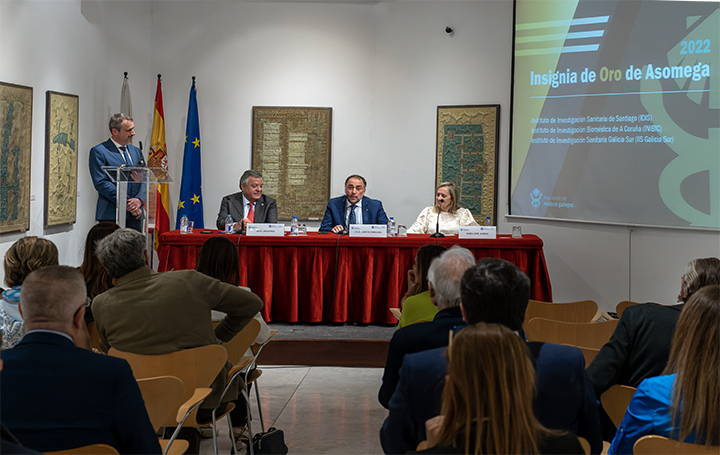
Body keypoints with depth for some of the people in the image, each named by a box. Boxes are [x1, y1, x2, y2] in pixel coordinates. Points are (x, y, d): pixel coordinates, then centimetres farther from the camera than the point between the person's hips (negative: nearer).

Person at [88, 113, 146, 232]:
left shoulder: (136, 151, 18)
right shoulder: (98, 151, -2)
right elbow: (100, 183, -10)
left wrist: (139, 199, -7)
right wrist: (125, 203, -15)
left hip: (135, 215, 5)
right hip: (111, 215, -5)